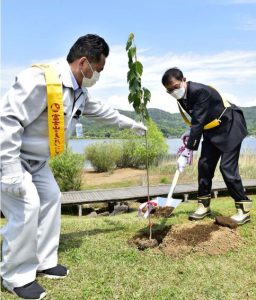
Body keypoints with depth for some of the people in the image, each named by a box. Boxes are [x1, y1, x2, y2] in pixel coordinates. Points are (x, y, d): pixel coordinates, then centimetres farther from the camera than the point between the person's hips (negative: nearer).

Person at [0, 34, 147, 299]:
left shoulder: (79, 91, 2)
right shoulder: (39, 80, -30)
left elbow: (99, 110, 22)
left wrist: (130, 123, 31)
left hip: (35, 159, 10)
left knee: (50, 199, 10)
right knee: (26, 209, -15)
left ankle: (43, 262, 24)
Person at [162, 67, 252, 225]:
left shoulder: (200, 91, -30)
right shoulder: (182, 96, -3)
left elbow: (199, 122, -34)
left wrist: (187, 151, -35)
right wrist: (191, 133, -5)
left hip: (230, 127, -8)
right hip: (212, 129, 8)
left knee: (227, 167, -13)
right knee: (204, 165, 2)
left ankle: (244, 208, 0)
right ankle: (204, 206, 13)